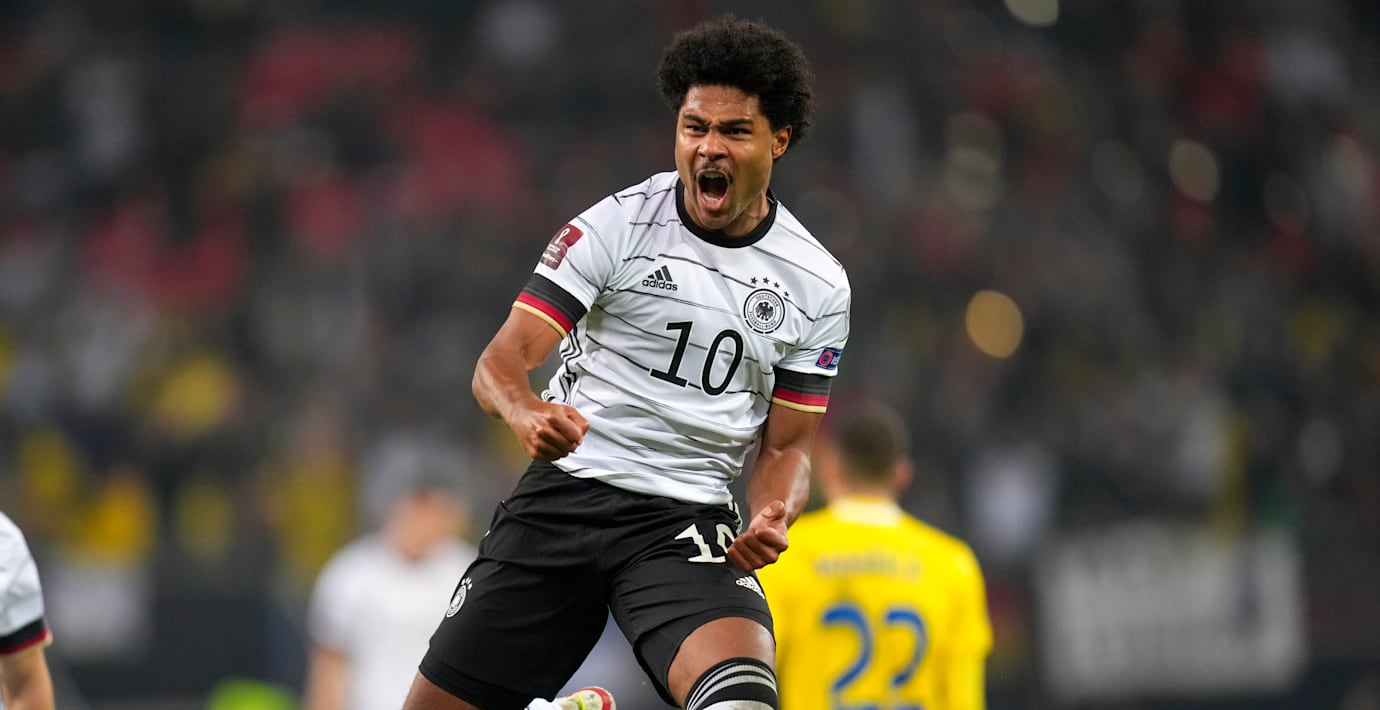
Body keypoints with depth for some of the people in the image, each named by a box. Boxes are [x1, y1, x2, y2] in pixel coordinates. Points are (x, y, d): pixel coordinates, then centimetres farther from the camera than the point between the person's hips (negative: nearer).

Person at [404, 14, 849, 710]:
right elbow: (501, 361, -8)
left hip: (687, 522, 0)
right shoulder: (617, 224, -3)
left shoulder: (818, 285, 4)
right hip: (562, 494, 1)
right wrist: (526, 413, -32)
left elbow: (785, 444, 11)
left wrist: (771, 518, -11)